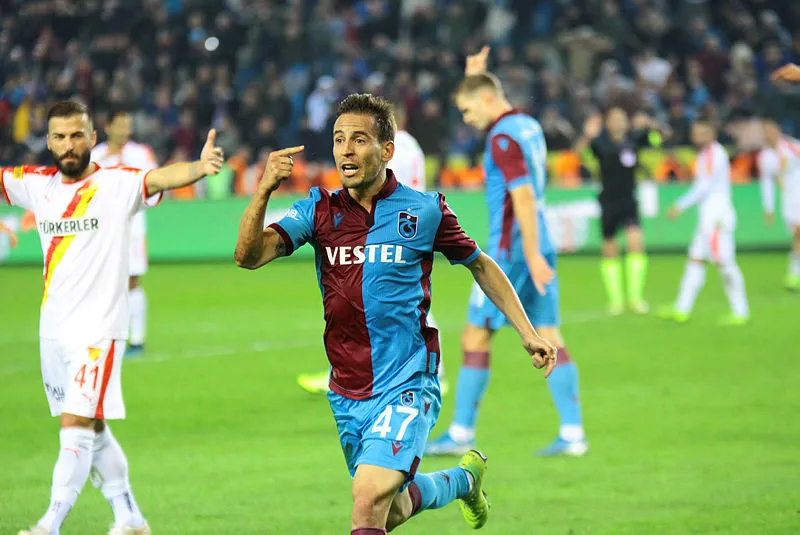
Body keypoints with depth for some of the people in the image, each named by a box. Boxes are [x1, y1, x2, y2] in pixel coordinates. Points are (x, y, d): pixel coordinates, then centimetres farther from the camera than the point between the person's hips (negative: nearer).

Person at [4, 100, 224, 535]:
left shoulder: (117, 184, -9)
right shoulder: (38, 185, 7)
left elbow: (159, 178, -25)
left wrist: (198, 168, -45)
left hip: (98, 331, -6)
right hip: (53, 331, 6)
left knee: (76, 427, -11)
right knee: (93, 432, 13)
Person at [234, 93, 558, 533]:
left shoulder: (424, 210, -4)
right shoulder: (319, 210, -1)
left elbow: (480, 265, 12)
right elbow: (249, 255, -14)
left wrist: (527, 333, 6)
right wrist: (263, 191, -30)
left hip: (407, 387, -4)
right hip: (347, 394, 4)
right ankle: (466, 477, 47)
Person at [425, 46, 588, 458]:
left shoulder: (503, 138, -14)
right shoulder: (528, 126, 14)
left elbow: (524, 197, -22)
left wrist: (532, 256, -25)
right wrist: (475, 75, 25)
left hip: (511, 250, -9)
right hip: (536, 249, 9)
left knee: (475, 337, 0)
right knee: (548, 339, 4)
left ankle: (461, 434, 4)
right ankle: (573, 434, -3)